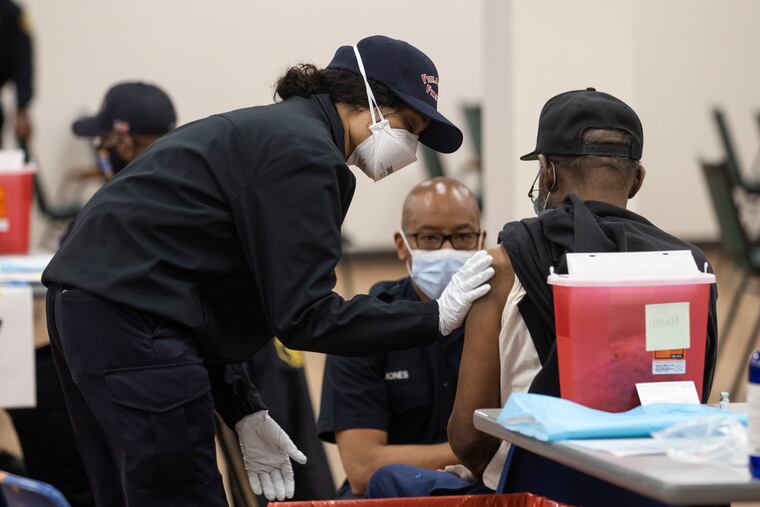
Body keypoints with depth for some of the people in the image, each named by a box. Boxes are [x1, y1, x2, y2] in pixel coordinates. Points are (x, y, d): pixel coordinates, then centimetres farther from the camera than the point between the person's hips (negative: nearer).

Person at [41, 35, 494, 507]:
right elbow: (304, 318, -15)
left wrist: (244, 408, 18)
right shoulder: (303, 151, -11)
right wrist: (434, 317, -10)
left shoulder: (268, 131, 20)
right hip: (135, 321, -11)